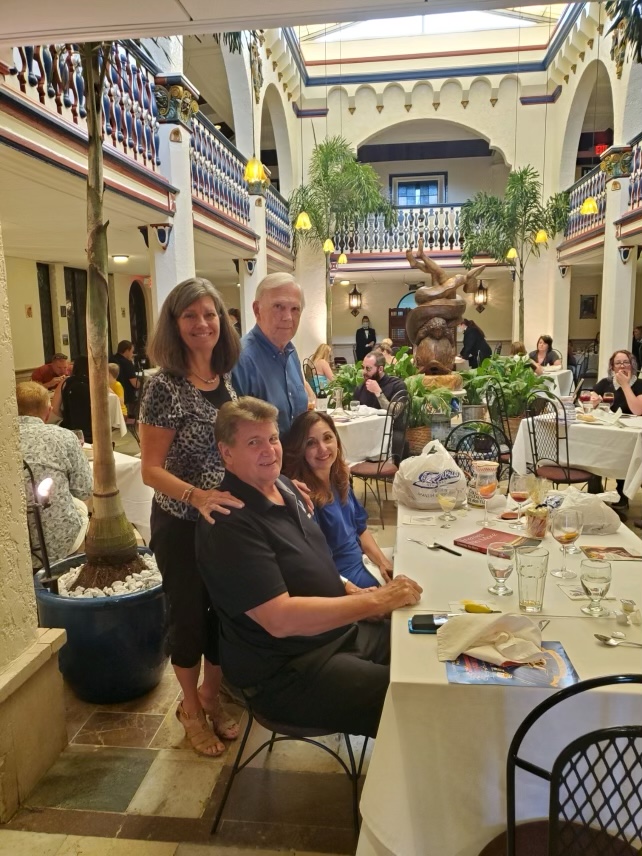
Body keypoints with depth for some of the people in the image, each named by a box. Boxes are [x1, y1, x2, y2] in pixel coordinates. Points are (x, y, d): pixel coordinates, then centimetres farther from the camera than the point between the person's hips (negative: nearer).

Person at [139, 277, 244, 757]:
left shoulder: (226, 378, 2)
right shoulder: (165, 387, -16)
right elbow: (150, 469, -17)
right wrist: (197, 496, -32)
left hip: (228, 518, 5)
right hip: (181, 525, -5)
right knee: (190, 614, 11)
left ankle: (211, 694, 40)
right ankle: (191, 708, 36)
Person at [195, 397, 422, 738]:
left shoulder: (283, 486, 5)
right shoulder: (230, 525, -24)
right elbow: (280, 619, -28)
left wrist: (352, 592, 1)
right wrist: (377, 600, -25)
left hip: (341, 630, 9)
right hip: (286, 672, -9)